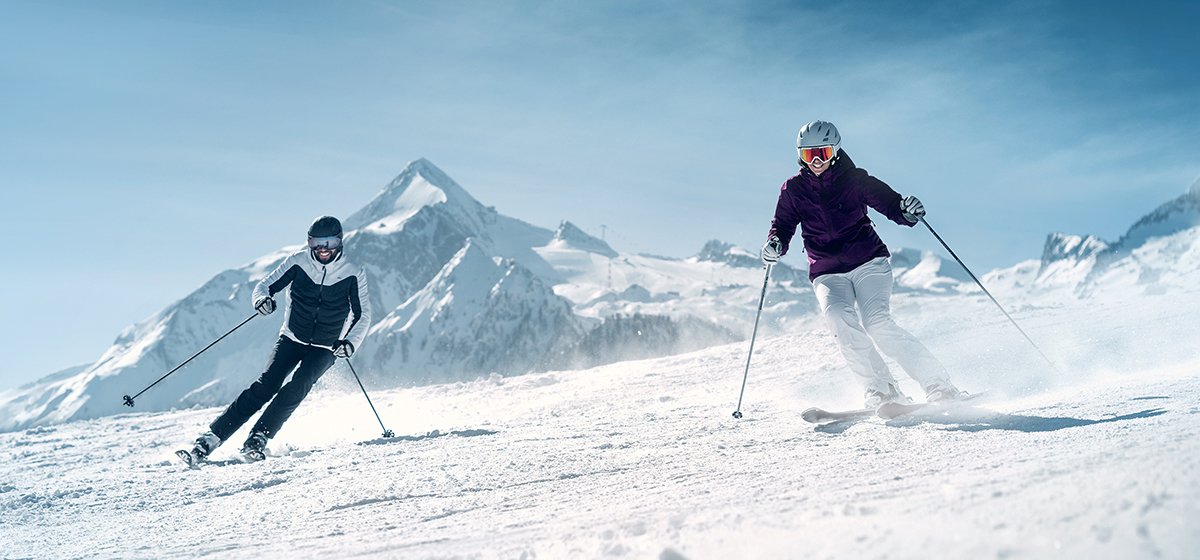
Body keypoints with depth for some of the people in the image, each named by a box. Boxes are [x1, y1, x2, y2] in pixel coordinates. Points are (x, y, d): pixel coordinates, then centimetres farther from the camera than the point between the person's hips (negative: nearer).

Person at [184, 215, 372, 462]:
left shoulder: (353, 274, -8)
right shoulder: (298, 261, -6)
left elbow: (363, 315, -4)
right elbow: (265, 285, -3)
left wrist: (351, 342, -21)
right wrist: (261, 299, -27)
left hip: (324, 349, 0)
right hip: (291, 339, 0)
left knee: (297, 388, -26)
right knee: (266, 385, -17)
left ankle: (258, 438, -23)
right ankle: (212, 436, -15)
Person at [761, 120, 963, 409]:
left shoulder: (854, 179, 2)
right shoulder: (793, 189, 8)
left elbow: (890, 203, 2)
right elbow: (783, 226, 11)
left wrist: (907, 211, -21)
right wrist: (775, 244, -12)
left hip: (868, 262, -2)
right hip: (827, 273, 2)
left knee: (877, 322, -23)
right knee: (838, 317, -27)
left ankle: (939, 385, -14)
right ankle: (882, 389, -20)